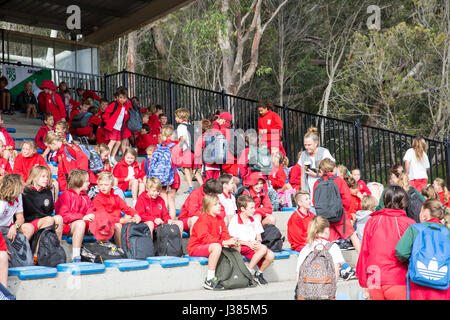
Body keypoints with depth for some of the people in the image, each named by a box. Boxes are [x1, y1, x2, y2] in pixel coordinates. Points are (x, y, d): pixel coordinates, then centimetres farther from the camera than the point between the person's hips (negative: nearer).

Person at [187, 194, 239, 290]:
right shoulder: (203, 218, -14)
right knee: (216, 246, -38)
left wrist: (232, 241, -18)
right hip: (196, 248, -8)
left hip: (210, 247, 8)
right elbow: (204, 237, -26)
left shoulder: (219, 219, 11)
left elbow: (225, 234, 6)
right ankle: (209, 280, -33)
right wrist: (223, 242, -33)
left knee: (236, 247, -3)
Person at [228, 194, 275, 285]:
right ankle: (249, 270, -18)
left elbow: (259, 237, 15)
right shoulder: (234, 220, -5)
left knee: (270, 255, -21)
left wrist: (258, 242, -10)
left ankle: (259, 273, 3)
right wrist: (248, 243, -18)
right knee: (263, 248, -30)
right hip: (242, 247, -6)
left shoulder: (254, 220, 13)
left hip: (254, 246, 6)